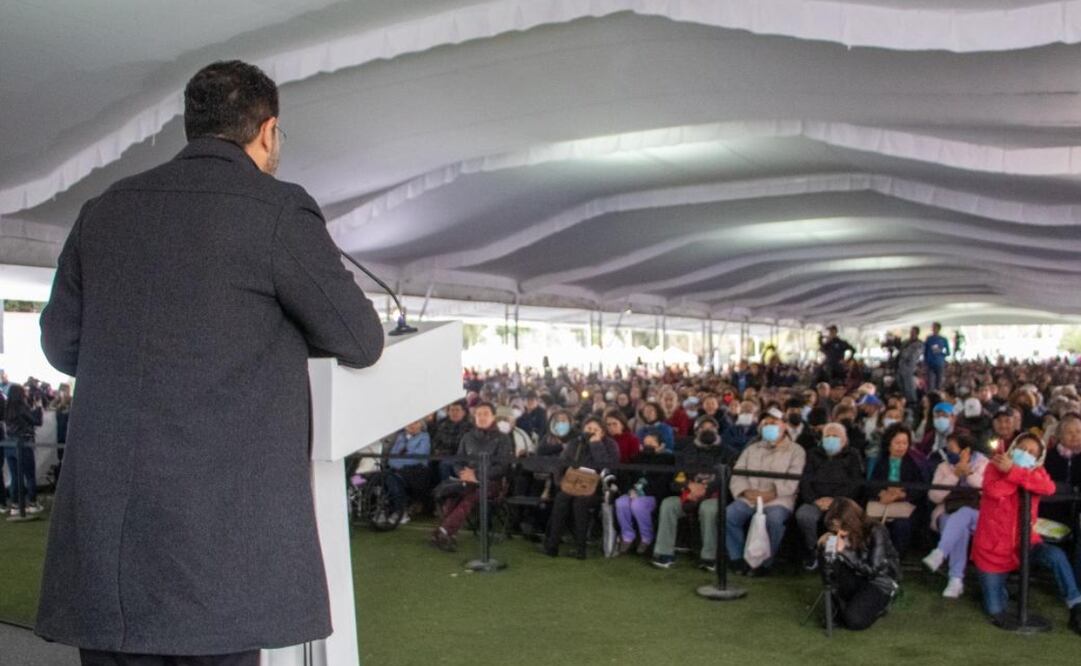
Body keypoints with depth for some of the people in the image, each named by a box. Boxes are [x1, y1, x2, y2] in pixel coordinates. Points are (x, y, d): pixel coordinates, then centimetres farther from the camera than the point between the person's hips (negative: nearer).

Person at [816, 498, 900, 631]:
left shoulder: (875, 532, -22)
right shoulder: (836, 536, -11)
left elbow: (873, 571, -24)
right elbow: (828, 578, -10)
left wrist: (845, 551, -29)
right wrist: (824, 547, -26)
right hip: (858, 579, 4)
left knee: (854, 620, -27)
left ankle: (879, 604, 5)